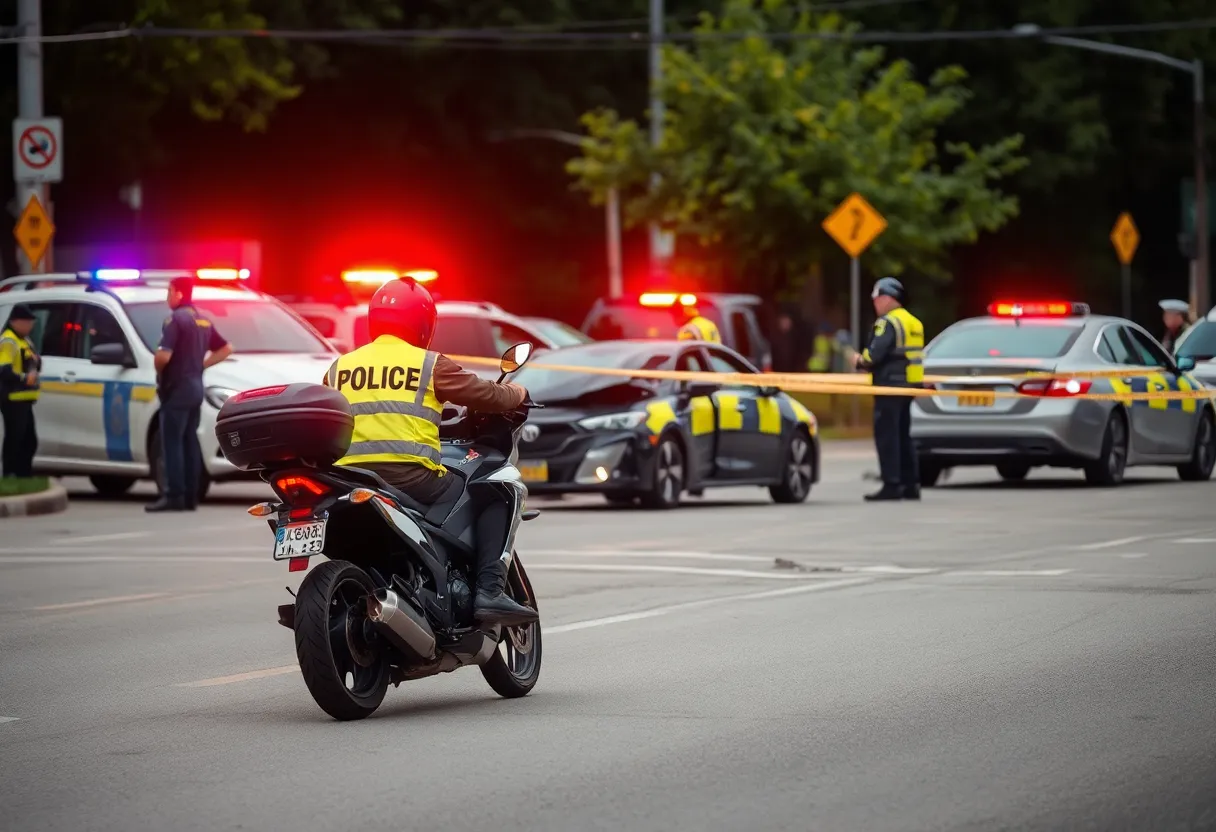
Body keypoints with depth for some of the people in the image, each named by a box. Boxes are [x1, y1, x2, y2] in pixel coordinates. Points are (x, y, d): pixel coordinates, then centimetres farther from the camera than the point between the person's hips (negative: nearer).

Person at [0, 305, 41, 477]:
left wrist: (36, 361, 4)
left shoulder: (24, 340, 19)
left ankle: (25, 475, 25)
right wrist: (25, 378, -23)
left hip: (24, 400, 11)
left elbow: (34, 365, 26)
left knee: (29, 442, 17)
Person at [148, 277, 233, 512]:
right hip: (196, 387, 9)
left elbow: (163, 355, -24)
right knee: (190, 442, 10)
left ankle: (174, 496, -11)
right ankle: (190, 496, 11)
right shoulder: (203, 320, 14)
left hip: (177, 387, -9)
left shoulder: (176, 319, -14)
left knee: (172, 443, -7)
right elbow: (226, 348, 20)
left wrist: (159, 369, -3)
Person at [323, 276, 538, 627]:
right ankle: (490, 591, -4)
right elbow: (485, 395, 6)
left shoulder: (339, 369, 16)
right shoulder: (429, 364, 4)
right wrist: (516, 394, 28)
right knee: (492, 497, 12)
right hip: (412, 476, -5)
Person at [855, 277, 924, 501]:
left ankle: (891, 485, -10)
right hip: (908, 385, 10)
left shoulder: (888, 323, -13)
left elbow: (874, 354, -22)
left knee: (886, 436, -7)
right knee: (903, 436, 14)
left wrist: (861, 361, -1)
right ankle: (910, 485, 15)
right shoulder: (913, 323, 17)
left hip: (890, 387, -10)